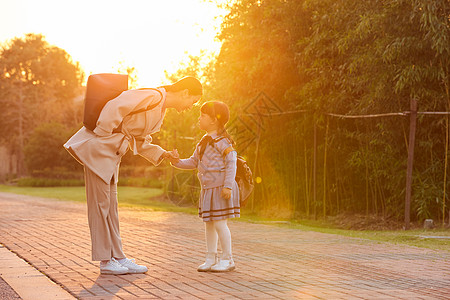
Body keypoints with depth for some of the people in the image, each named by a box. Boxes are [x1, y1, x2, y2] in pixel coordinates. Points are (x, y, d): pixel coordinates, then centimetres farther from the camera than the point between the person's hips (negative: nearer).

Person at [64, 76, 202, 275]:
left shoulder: (160, 110, 16)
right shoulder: (153, 97, -15)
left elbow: (140, 142, 20)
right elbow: (114, 106, -25)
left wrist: (161, 154, 7)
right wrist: (103, 136, -19)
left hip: (111, 152, 10)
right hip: (98, 147, -10)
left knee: (110, 206, 11)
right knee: (100, 203, -4)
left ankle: (117, 257, 15)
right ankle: (105, 261, 1)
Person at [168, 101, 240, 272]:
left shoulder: (221, 141, -12)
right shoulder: (203, 143, 15)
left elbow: (231, 163, -16)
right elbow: (193, 162, 21)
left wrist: (228, 186, -22)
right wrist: (178, 162, 4)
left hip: (221, 189, -9)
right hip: (207, 189, 9)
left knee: (219, 223, -6)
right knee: (208, 224, 11)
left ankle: (227, 259, 3)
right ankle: (211, 258, 19)